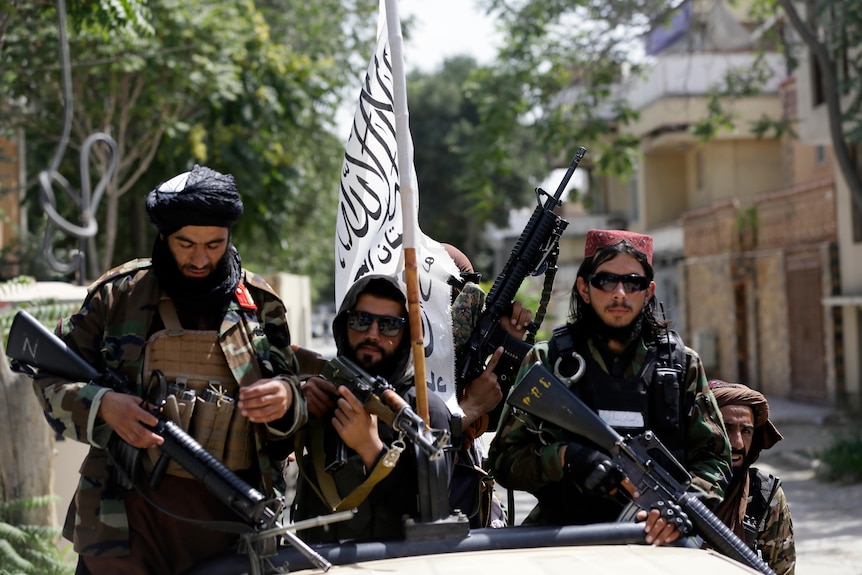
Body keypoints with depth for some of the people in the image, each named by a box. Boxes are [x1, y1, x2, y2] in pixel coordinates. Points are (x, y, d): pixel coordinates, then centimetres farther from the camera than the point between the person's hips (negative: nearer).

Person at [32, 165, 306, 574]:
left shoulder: (260, 305, 8)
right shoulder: (119, 293, 3)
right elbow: (51, 376, 6)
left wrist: (285, 399, -11)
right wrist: (101, 405, -14)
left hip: (231, 517, 2)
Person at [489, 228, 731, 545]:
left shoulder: (682, 364, 14)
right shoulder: (546, 362, 9)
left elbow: (713, 457, 11)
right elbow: (504, 458, 7)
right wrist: (566, 458, -13)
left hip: (659, 541, 1)